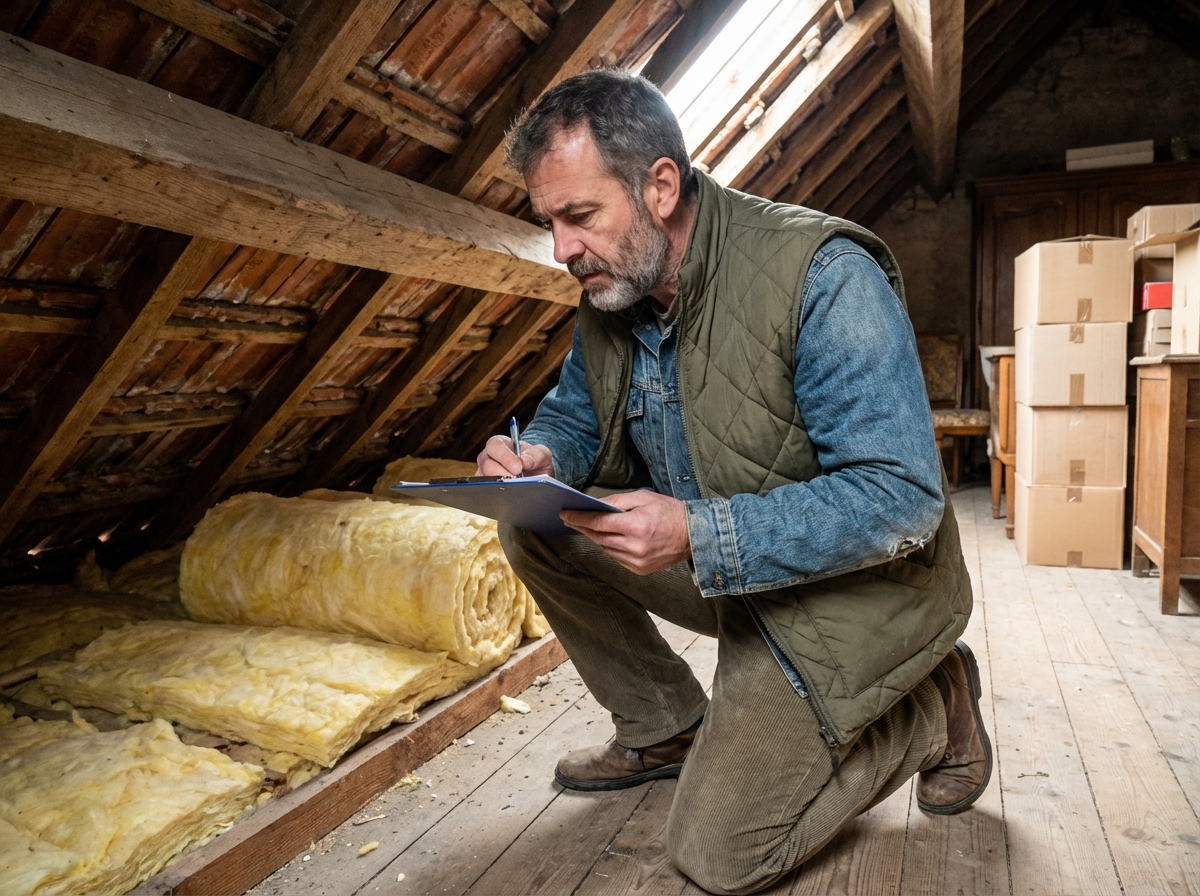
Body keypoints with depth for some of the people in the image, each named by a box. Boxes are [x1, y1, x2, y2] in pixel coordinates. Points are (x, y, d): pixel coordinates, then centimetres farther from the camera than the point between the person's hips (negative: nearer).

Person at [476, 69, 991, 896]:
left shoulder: (827, 278, -27)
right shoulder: (610, 294, -3)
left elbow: (902, 499, -29)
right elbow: (574, 415, 11)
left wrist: (697, 534, -38)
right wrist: (540, 458, -15)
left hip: (854, 588, -7)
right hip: (718, 565, 7)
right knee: (533, 531, -5)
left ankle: (932, 710, 11)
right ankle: (666, 730, 11)